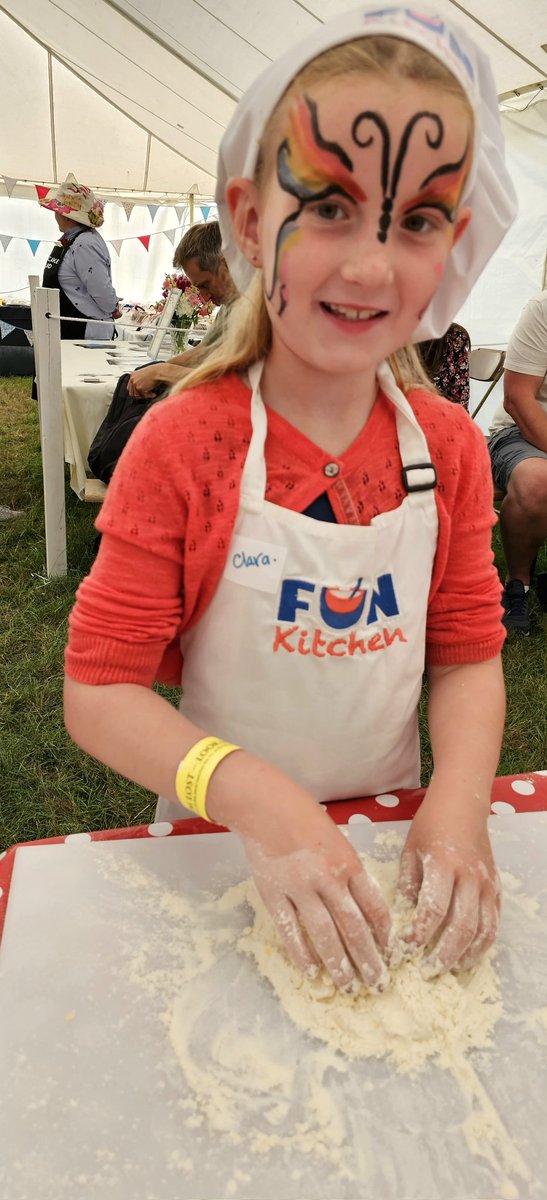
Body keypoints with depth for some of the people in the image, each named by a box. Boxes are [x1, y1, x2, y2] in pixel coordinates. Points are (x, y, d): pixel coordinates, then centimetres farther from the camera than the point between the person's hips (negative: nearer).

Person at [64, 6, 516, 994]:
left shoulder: (450, 448, -8)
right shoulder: (182, 444, -20)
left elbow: (470, 656, -4)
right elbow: (98, 690, -20)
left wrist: (457, 805, -21)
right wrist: (255, 799, -33)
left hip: (387, 831, 3)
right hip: (221, 841, -2)